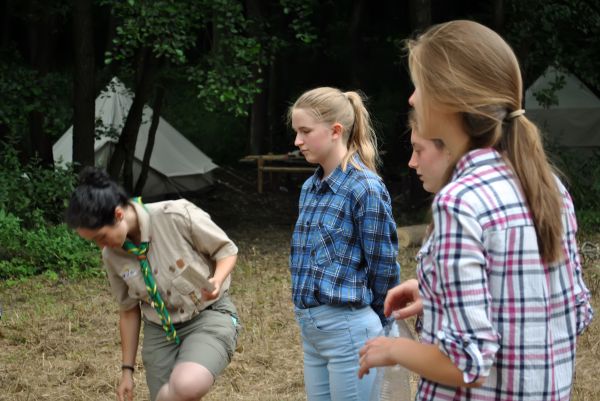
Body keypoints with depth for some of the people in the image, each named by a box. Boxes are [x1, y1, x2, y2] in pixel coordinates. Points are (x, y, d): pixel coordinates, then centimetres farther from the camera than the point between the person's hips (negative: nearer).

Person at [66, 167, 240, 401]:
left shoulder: (177, 216, -21)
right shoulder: (112, 256, -5)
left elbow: (227, 249, -7)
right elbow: (129, 310, 9)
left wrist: (217, 281, -28)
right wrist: (127, 369, 10)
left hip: (209, 318, -5)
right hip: (159, 331, 5)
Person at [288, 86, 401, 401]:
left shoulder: (366, 189, -15)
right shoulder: (310, 188, 9)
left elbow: (383, 267, -10)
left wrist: (372, 318, 2)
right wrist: (308, 315, 19)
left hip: (347, 328, -8)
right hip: (310, 327, 8)